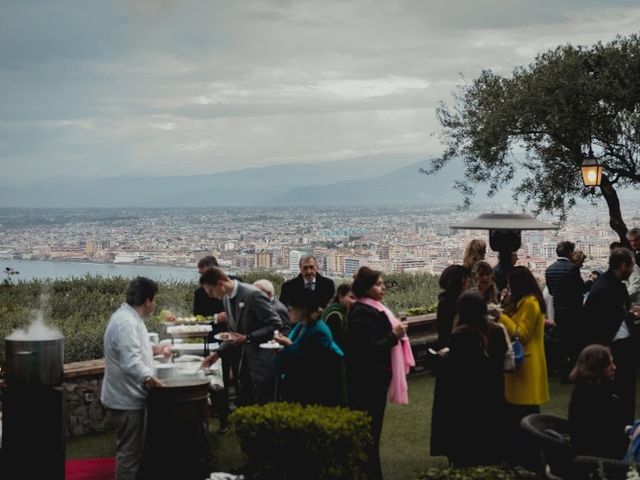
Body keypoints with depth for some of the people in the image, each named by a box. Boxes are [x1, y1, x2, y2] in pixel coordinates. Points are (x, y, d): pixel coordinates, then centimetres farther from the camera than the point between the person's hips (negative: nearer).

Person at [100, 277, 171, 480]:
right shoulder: (127, 322, -25)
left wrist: (155, 349, 22)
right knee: (130, 451, -3)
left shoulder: (129, 316, 10)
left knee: (132, 449, 22)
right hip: (127, 398, -11)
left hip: (128, 395, 11)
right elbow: (131, 362, -38)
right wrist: (149, 378, -48)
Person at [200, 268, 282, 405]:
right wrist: (218, 353, 5)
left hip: (263, 361, -8)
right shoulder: (226, 299, 7)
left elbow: (276, 324, -19)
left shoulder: (252, 294, -19)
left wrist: (248, 338, -21)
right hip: (246, 359, 8)